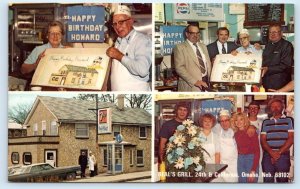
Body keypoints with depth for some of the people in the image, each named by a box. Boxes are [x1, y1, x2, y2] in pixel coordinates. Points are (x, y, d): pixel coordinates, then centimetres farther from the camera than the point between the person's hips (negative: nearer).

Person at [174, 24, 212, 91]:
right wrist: (195, 81, -19)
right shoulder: (180, 47, -3)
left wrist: (209, 80, 2)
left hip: (206, 84, 5)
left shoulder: (203, 46, 17)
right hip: (190, 86, -5)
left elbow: (208, 64, 19)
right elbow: (179, 67, -12)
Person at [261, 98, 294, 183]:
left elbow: (291, 138, -1)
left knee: (282, 181, -2)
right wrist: (271, 152, -12)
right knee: (267, 181, -1)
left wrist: (279, 152, -11)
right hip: (267, 156, 2)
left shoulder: (289, 120, 8)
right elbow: (262, 140, 6)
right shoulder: (266, 122, 15)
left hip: (283, 156, -2)